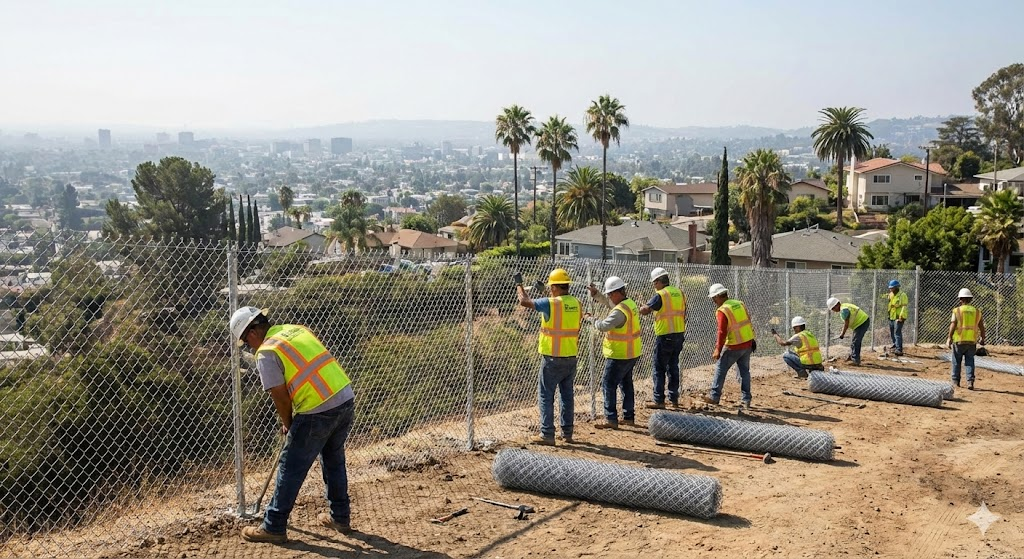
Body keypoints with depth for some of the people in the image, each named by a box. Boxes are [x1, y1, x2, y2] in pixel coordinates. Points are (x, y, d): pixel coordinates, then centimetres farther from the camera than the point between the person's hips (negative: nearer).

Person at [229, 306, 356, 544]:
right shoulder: (298, 329, 15)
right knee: (334, 460, 24)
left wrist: (287, 424, 13)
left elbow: (281, 398, -7)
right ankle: (340, 518, 35)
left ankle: (274, 527, 15)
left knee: (291, 468, 6)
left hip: (318, 412, -8)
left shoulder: (267, 353, -7)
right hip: (346, 399, 8)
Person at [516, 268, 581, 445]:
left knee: (546, 396, 2)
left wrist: (519, 284, 9)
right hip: (571, 357, 6)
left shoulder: (550, 303, -15)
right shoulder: (577, 304, 2)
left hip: (552, 359, -6)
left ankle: (547, 435, 0)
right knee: (567, 395, 14)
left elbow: (524, 301, -8)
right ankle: (567, 433, 19)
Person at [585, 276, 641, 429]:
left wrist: (591, 318, -11)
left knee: (608, 385, -4)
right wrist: (596, 294, 9)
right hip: (632, 354, 10)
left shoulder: (620, 311, -24)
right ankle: (628, 416, 24)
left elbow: (603, 326, -28)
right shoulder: (630, 303, 7)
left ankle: (611, 419, -5)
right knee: (626, 384, 18)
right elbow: (608, 303, 20)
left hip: (619, 356, -10)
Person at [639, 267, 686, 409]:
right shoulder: (679, 293, 9)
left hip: (665, 336, -7)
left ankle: (659, 401, -1)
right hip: (679, 335, 7)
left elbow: (644, 310, -15)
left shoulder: (660, 295, -13)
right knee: (673, 367, 15)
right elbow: (683, 315, 14)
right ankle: (674, 399, 19)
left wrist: (645, 306, 6)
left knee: (659, 369, 0)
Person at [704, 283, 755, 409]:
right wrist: (751, 341, 21)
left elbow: (722, 332, -19)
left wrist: (718, 350, -15)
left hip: (734, 347, -7)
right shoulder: (740, 304, 6)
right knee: (744, 371, 14)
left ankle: (714, 396, 10)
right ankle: (746, 400, 16)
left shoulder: (722, 311, -15)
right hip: (748, 344, 7)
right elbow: (748, 322, 13)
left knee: (720, 369, 6)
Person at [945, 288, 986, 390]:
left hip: (959, 340, -2)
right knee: (970, 361, 6)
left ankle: (955, 381, 16)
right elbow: (982, 327, 7)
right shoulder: (977, 311, 5)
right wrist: (983, 338, 19)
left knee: (956, 361, 11)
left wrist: (949, 337, -10)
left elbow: (953, 325, -13)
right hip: (972, 341, 2)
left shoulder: (957, 310, -5)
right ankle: (970, 381, -6)